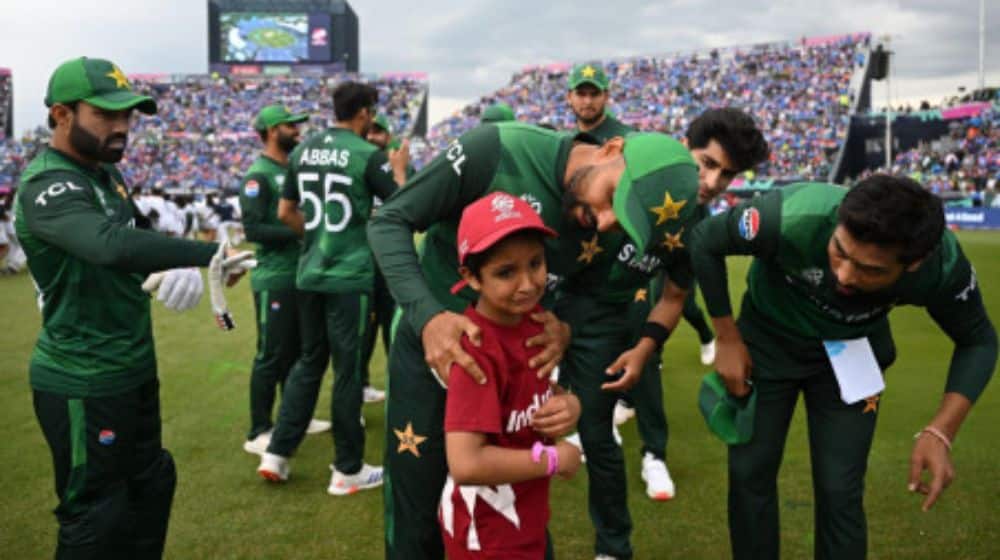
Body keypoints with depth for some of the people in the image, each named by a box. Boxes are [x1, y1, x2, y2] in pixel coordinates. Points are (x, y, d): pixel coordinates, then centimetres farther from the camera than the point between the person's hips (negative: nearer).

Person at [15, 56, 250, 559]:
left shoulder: (105, 171, 7)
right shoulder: (47, 186, -23)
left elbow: (134, 240, 10)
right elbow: (112, 245, -41)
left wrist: (181, 267, -11)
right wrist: (209, 252, -40)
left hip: (133, 369, 10)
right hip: (82, 383, -9)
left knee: (150, 483, 23)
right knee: (95, 516, 5)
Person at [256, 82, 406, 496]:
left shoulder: (302, 151, 8)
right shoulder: (368, 155, -10)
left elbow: (285, 213, 13)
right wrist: (399, 169, 8)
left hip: (309, 273, 6)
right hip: (349, 275, -6)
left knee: (309, 360, 18)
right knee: (348, 369, 3)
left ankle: (277, 453, 18)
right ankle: (347, 471, 13)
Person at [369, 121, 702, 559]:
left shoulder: (603, 234, -11)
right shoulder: (497, 150, -25)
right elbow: (389, 221, -20)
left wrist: (565, 330, -22)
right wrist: (428, 314, -35)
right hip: (428, 346, -3)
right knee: (416, 523, 6)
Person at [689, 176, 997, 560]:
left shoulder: (943, 266, -31)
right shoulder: (792, 219, -39)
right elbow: (705, 242, -20)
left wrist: (940, 432, -24)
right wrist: (727, 340, -14)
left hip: (851, 352, 1)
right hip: (767, 338, 0)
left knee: (839, 491, -1)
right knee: (749, 472, 3)